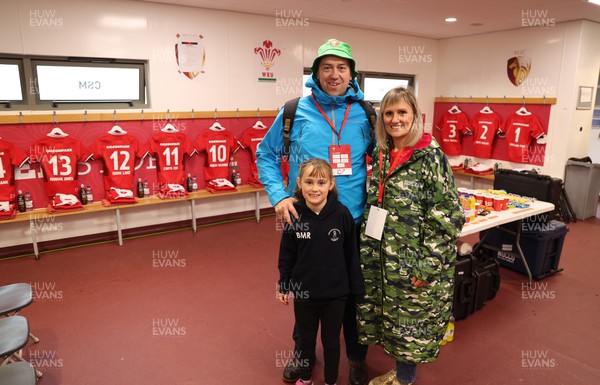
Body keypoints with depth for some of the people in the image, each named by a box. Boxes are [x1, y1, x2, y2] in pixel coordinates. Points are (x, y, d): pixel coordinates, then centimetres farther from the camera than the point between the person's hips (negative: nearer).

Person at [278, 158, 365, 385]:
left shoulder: (342, 214, -15)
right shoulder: (294, 215, -12)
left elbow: (352, 255, -7)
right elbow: (286, 255, -2)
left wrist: (357, 289, -1)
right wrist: (283, 286, 4)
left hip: (335, 293, -1)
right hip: (303, 291, 1)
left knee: (331, 340, 18)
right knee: (305, 339, 20)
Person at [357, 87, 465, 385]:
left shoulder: (430, 156, -13)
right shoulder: (380, 154, 6)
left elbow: (446, 215, -16)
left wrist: (428, 266, -18)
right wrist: (365, 248, 11)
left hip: (412, 262, -6)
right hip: (380, 259, 6)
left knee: (412, 321, 10)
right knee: (391, 317, 18)